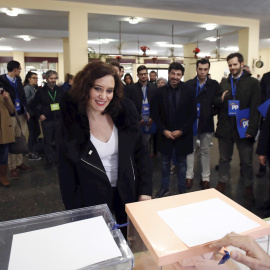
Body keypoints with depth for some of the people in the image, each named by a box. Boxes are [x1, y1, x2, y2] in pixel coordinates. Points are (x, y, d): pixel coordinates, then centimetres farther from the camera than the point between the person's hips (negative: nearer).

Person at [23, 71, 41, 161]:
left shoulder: (34, 87, 14)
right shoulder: (27, 88, -10)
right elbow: (27, 101, -18)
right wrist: (35, 95, -23)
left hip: (34, 113, 8)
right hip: (30, 114, -8)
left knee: (37, 132, 13)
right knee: (33, 133, -2)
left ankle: (33, 150, 28)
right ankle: (30, 154, 9)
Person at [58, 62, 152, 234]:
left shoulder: (125, 111, -11)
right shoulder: (71, 120, -14)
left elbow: (141, 153, -2)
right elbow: (67, 171, -7)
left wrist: (145, 192, -6)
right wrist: (73, 211, -5)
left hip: (128, 192, 2)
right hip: (92, 199, -1)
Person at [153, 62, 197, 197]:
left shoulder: (188, 92, -5)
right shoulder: (160, 91, -2)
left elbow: (193, 114, -4)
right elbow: (156, 113, 0)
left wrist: (181, 131, -12)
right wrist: (164, 130, -10)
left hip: (183, 134, -1)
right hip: (165, 134, 1)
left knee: (182, 163, 12)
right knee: (165, 162, 14)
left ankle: (181, 189, 29)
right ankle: (164, 187, 33)